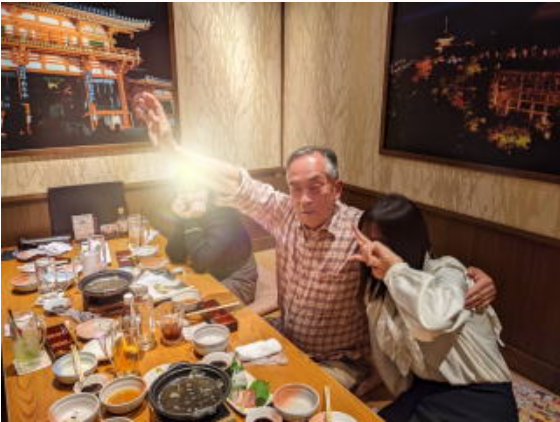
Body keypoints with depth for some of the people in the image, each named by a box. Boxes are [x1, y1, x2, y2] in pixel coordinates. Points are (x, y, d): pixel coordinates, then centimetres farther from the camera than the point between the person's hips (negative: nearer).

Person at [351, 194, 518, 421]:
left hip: (478, 397, -5)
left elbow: (435, 319, -42)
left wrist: (396, 267, -31)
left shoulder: (446, 272, -18)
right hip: (426, 390, 6)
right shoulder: (380, 288, 3)